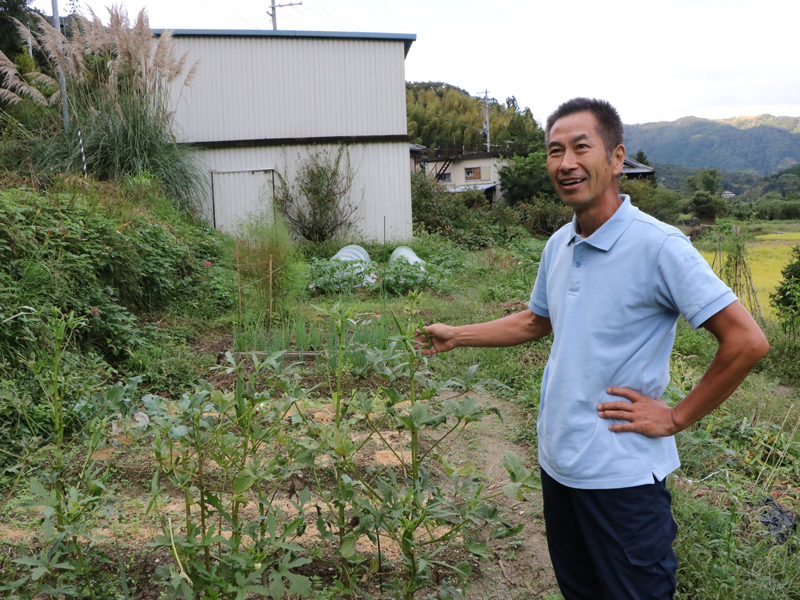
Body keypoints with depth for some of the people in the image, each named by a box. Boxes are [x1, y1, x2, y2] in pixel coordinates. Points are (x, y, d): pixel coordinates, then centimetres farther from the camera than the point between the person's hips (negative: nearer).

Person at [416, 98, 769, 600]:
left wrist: (677, 418, -14)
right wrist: (458, 336, 19)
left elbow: (747, 341, -20)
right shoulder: (558, 245, 4)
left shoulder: (659, 246, -19)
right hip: (558, 460, 7)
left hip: (624, 476, -7)